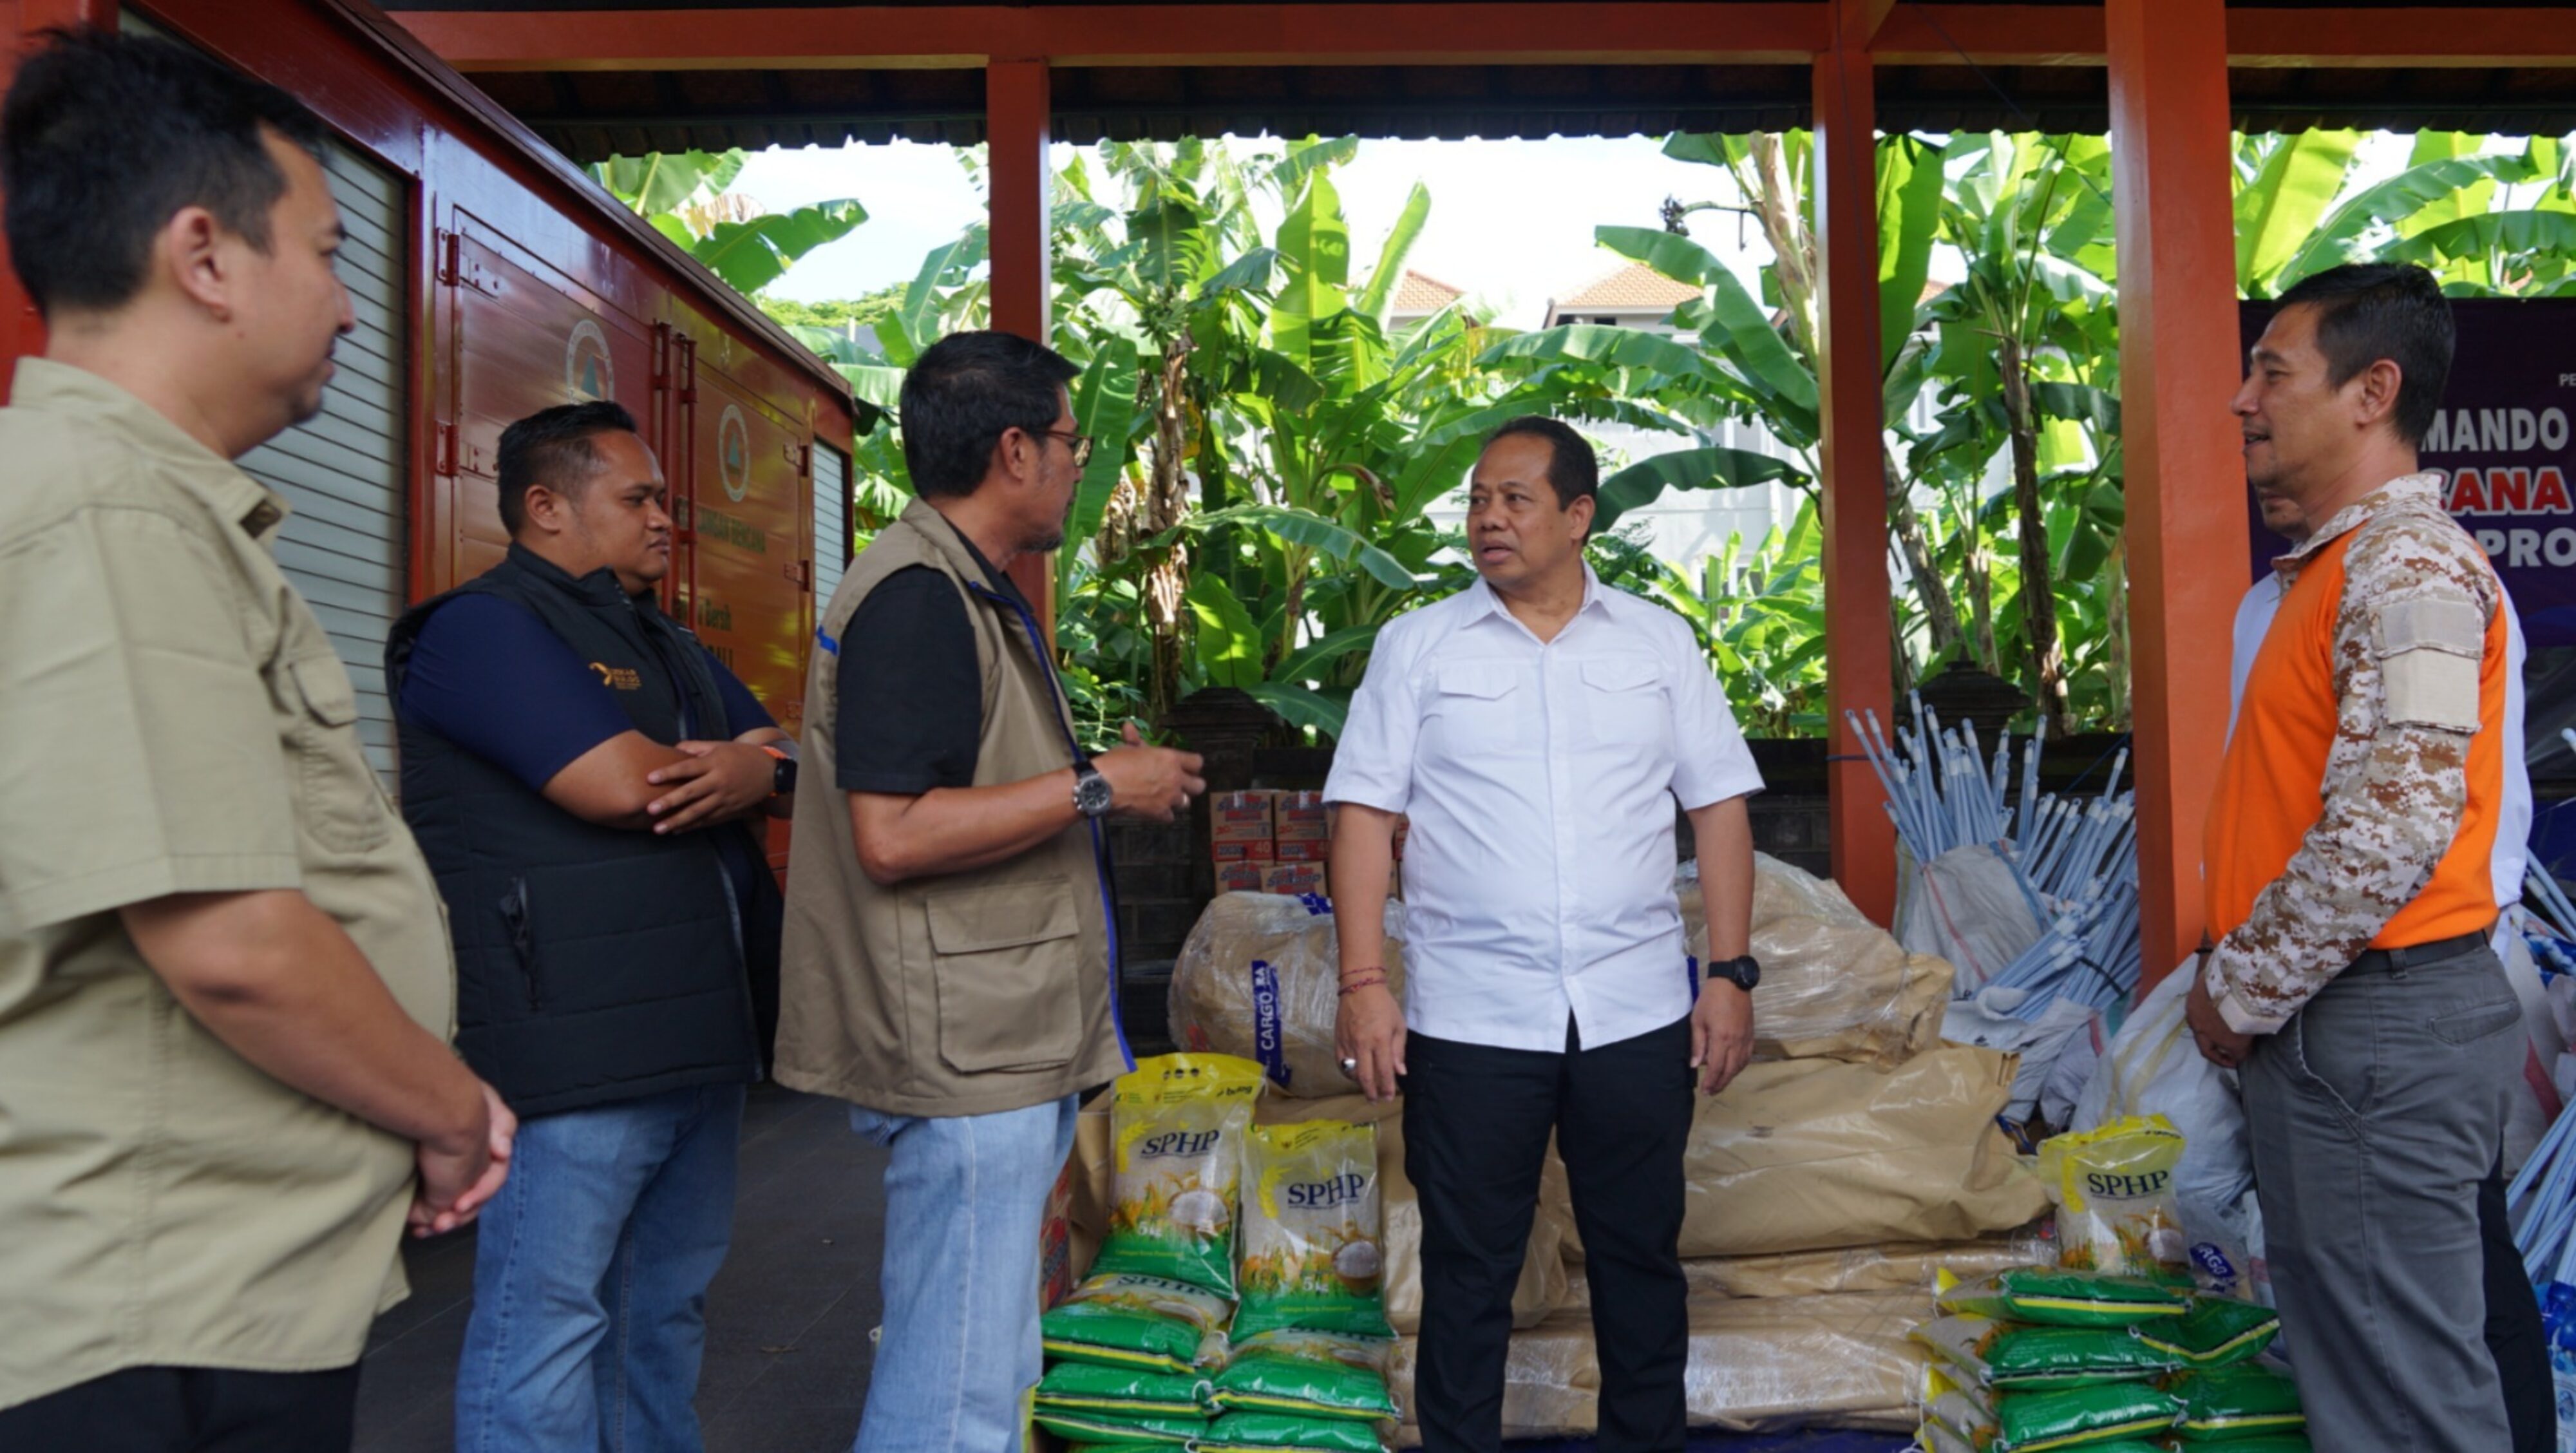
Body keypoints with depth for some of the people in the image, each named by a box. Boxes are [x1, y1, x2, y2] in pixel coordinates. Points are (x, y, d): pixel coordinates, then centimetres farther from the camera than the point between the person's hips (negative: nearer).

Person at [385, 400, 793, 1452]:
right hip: (573, 1045, -9)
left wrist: (753, 776, -9)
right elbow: (623, 787, -21)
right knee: (549, 1322, -2)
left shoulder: (668, 646, 21)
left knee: (668, 1305, 17)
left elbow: (793, 770, 16)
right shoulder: (484, 627, -8)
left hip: (701, 1037, 9)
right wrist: (747, 764, -2)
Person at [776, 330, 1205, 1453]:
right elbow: (892, 835, -26)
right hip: (964, 1060, -11)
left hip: (1001, 1048, 11)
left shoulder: (969, 592, 17)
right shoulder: (916, 598, -17)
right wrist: (1096, 783, -19)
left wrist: (1116, 784, 16)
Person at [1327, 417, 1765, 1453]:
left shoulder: (1659, 640, 7)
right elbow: (1365, 811, -1)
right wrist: (1364, 983, -9)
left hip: (1638, 1014, 2)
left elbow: (1718, 804, 6)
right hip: (1470, 1018, -1)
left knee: (1641, 1257, 14)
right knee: (1467, 1270, 8)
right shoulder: (1417, 646, 2)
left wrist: (1732, 972, -1)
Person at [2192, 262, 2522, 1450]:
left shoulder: (2410, 563, -14)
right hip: (2323, 1019, 10)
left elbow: (2395, 825, -24)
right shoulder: (2338, 563, 16)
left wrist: (2241, 994, -14)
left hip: (2381, 1025, -10)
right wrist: (2250, 986, 13)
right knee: (2344, 1356, 17)